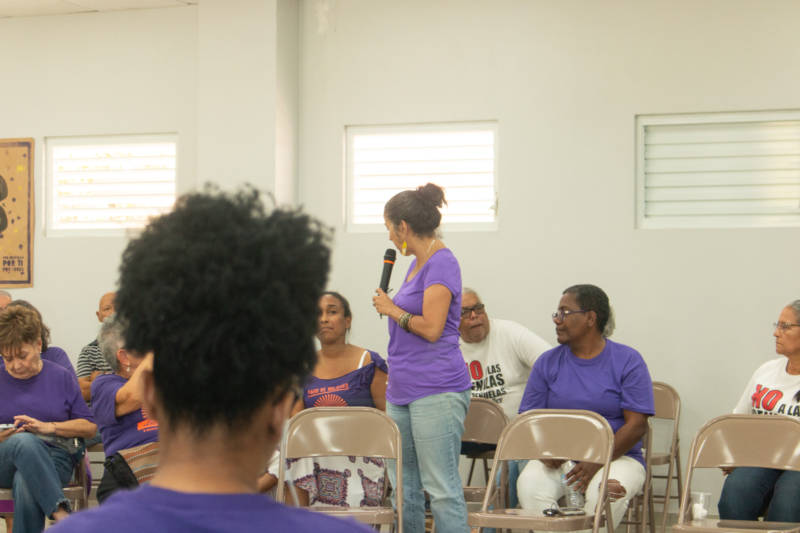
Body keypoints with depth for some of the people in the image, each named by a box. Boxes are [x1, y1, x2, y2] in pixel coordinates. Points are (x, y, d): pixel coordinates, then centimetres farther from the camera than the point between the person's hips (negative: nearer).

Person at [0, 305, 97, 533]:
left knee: (25, 483, -38)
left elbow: (90, 426, 10)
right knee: (24, 441, -39)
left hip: (54, 458, 0)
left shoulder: (61, 377, 12)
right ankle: (61, 514, -47)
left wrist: (49, 427, -5)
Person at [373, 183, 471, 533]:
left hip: (437, 392, -10)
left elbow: (431, 328, -19)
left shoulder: (441, 264, -11)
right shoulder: (416, 264, 17)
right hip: (402, 392, 10)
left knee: (441, 488, -9)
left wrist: (391, 309, -6)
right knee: (404, 489, 11)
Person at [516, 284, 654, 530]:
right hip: (557, 457, 3)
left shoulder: (628, 361, 2)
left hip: (618, 456, -2)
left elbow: (636, 424, -6)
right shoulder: (547, 362, 11)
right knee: (530, 485, -31)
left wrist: (597, 461, -19)